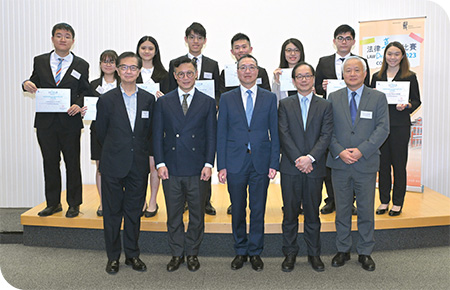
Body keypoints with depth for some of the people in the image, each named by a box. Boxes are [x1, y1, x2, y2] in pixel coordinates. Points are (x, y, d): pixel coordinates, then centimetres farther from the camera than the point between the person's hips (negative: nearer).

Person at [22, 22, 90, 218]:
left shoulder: (81, 65, 5)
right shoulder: (40, 61, 9)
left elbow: (85, 91, 5)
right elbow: (35, 84, 13)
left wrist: (78, 105, -14)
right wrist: (27, 84, -10)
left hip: (70, 122, -2)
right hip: (45, 122, 2)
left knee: (72, 163, 6)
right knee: (50, 163, 9)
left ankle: (74, 204, 18)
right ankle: (53, 203, 22)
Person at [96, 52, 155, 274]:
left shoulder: (148, 99, 4)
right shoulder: (107, 100, -2)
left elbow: (149, 131, 10)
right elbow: (101, 132, 6)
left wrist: (144, 153, 9)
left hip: (139, 165, 2)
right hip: (113, 165, -1)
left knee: (134, 211, 11)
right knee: (112, 212, 7)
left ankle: (132, 254, 24)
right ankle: (113, 257, 20)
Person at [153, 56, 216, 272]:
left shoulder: (207, 102, 5)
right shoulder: (163, 102, 7)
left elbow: (211, 135, 3)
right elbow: (157, 134, 5)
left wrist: (208, 163, -6)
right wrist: (160, 163, -4)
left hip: (197, 170, 0)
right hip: (171, 169, 1)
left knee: (197, 214, 9)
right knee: (173, 215, 10)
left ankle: (192, 253, 26)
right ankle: (177, 254, 25)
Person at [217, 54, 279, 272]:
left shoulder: (269, 98, 5)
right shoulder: (227, 99, 5)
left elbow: (274, 132, 4)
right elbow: (221, 134, 3)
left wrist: (274, 163, -3)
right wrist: (221, 165, -3)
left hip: (261, 162, 0)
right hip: (235, 162, 0)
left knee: (258, 210, 7)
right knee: (237, 210, 10)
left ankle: (255, 252, 22)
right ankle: (240, 251, 26)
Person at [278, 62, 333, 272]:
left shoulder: (325, 106, 8)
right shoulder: (285, 104, 7)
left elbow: (326, 135, -2)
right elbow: (284, 134, -3)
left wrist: (310, 158, -15)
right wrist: (298, 159, -14)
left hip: (314, 168, 0)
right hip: (290, 168, 0)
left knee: (313, 213, 9)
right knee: (290, 213, 6)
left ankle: (314, 253, 23)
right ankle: (290, 253, 20)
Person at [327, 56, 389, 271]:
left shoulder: (378, 98, 3)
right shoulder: (333, 98, 6)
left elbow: (383, 129, -5)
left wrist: (361, 150, -16)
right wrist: (339, 151, -13)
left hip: (366, 164, -1)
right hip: (339, 164, 1)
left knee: (366, 210, 8)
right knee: (342, 209, 10)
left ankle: (365, 253, 23)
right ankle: (343, 250, 25)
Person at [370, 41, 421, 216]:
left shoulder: (410, 77, 2)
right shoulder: (377, 77, 11)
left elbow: (417, 101, 3)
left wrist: (407, 106, -17)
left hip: (400, 125, -3)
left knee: (399, 164, 2)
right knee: (383, 164, 6)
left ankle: (398, 203, 13)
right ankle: (384, 201, 18)